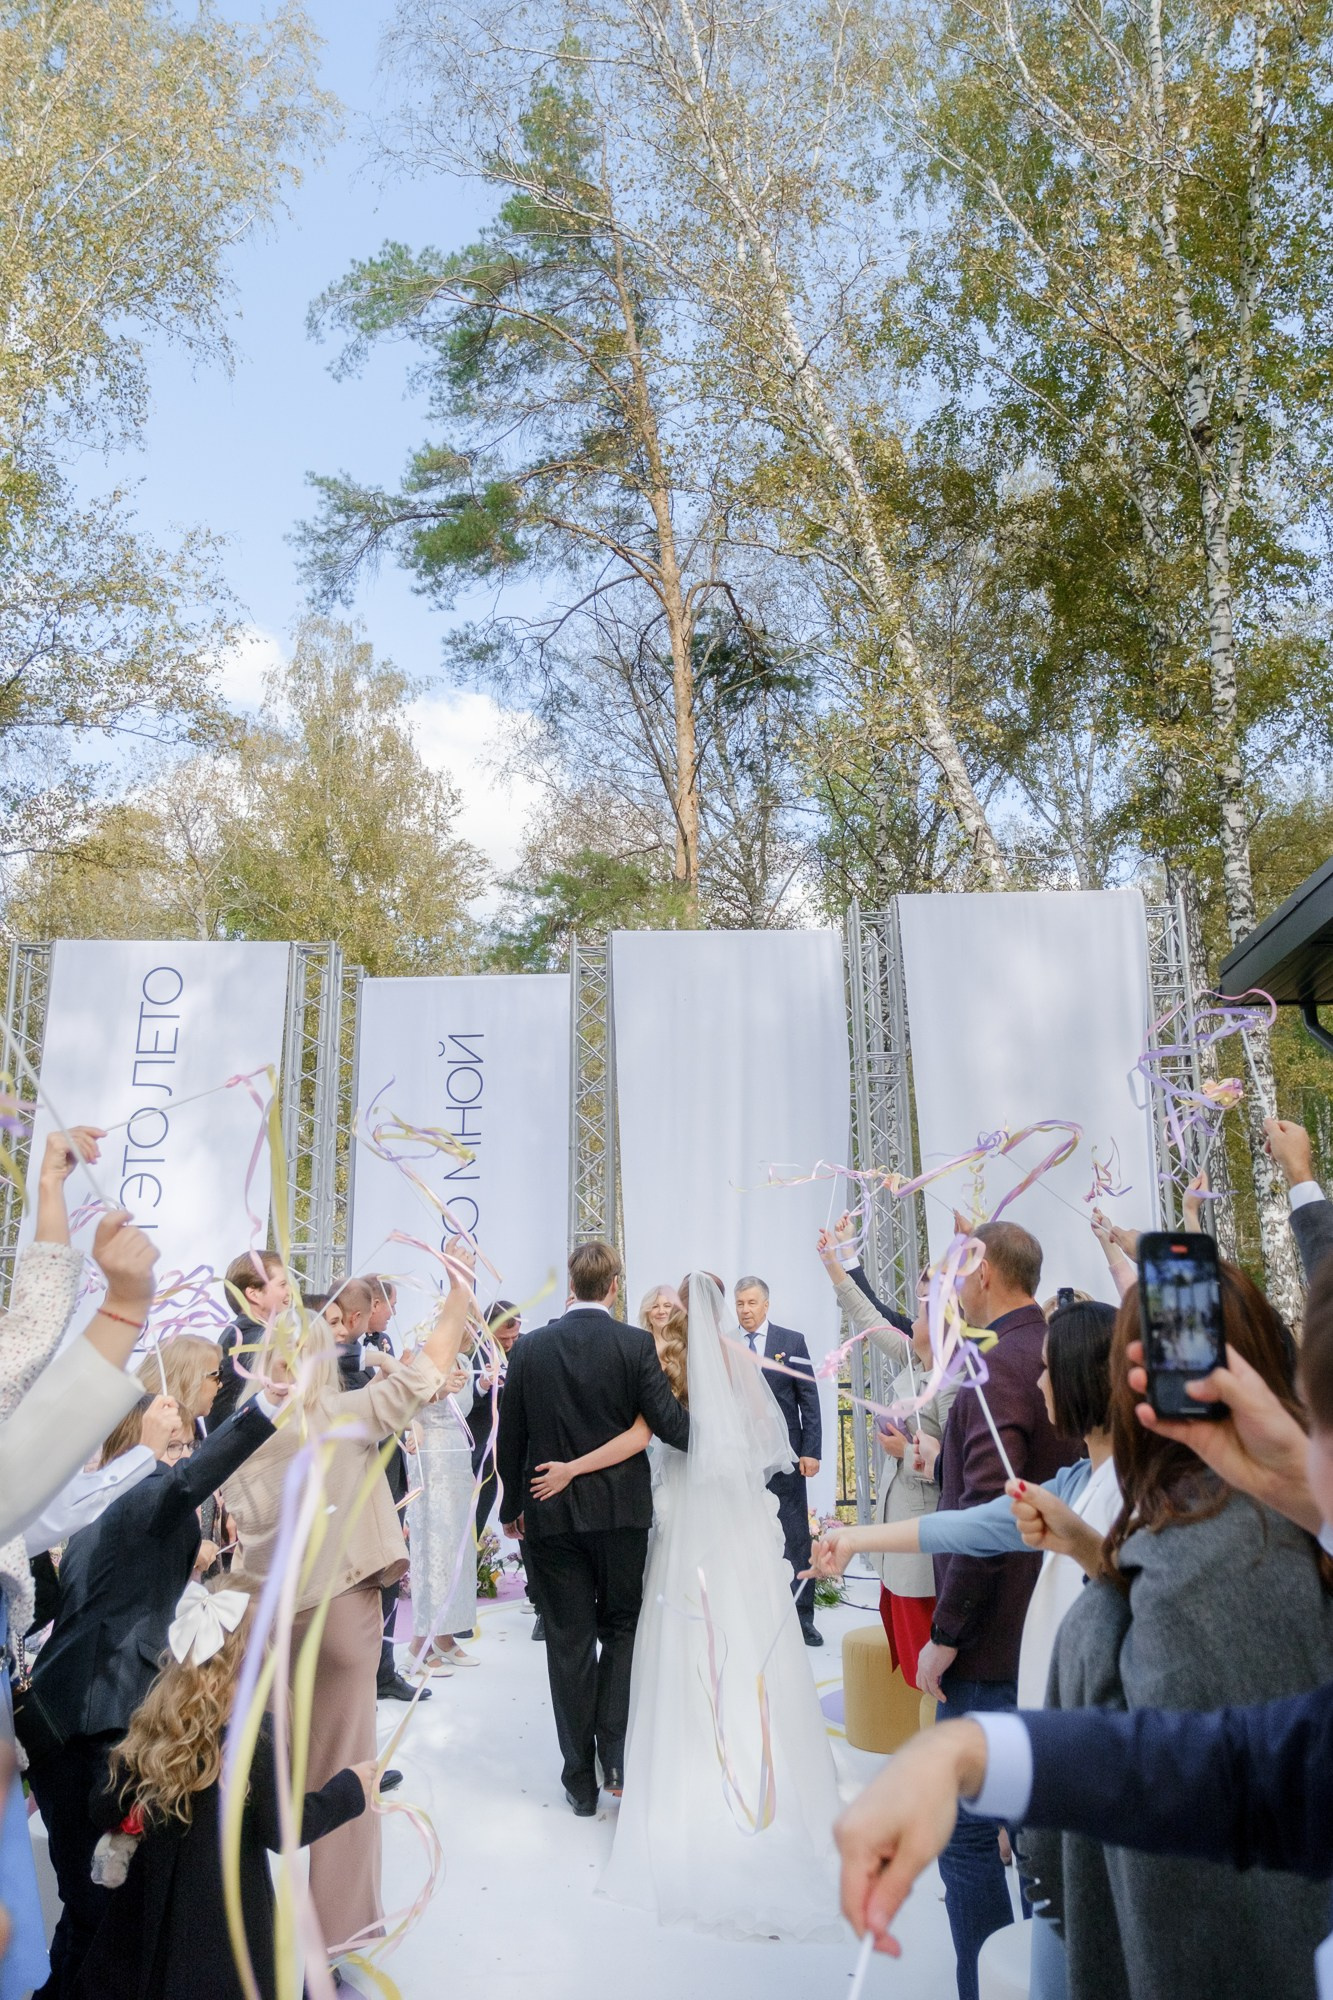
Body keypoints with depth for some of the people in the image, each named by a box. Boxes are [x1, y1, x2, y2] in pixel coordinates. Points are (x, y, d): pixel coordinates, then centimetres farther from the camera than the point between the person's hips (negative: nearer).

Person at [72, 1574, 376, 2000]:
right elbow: (284, 1830, -16)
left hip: (150, 1902, 5)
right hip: (226, 1912, -4)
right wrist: (350, 1789, -4)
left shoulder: (151, 1721, -8)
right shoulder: (256, 1736, -23)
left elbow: (105, 1812, -2)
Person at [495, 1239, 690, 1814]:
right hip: (621, 1509, -1)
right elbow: (667, 1423, -15)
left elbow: (509, 1438, 2)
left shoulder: (530, 1347, -3)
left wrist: (511, 1505, 14)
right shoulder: (636, 1344, -10)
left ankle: (581, 1778, 19)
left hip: (550, 1514, 1)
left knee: (569, 1641, 11)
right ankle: (616, 1754, 9)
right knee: (621, 1628, 17)